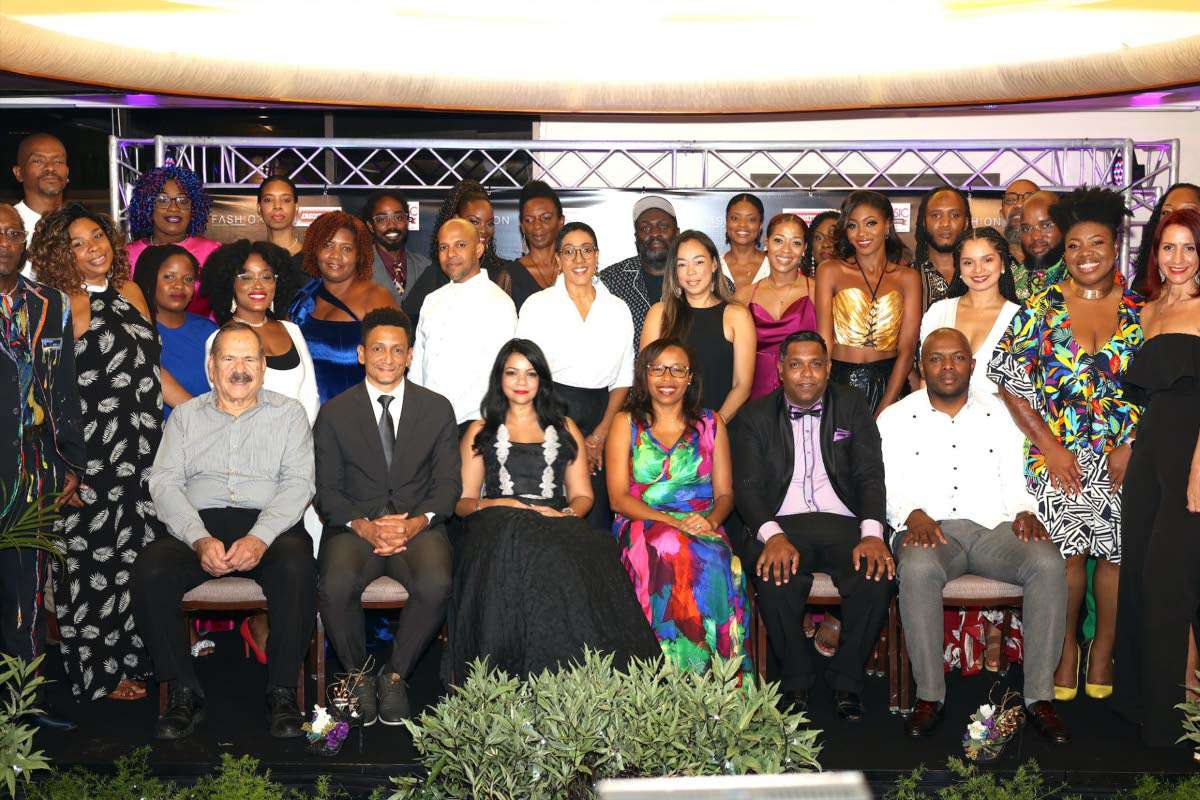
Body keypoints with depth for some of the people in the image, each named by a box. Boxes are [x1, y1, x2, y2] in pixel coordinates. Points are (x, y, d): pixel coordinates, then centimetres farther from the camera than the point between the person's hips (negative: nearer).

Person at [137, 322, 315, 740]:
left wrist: (260, 537, -18)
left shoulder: (288, 413, 13)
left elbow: (298, 483, 1)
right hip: (198, 524, 2)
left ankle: (282, 691, -19)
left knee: (296, 569, -34)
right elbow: (164, 482, 5)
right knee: (149, 571, -28)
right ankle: (184, 692, -14)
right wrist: (200, 539, -14)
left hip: (269, 524, -2)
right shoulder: (185, 416, 18)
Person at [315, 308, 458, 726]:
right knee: (336, 586, -32)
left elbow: (448, 483, 6)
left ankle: (395, 675, -7)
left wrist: (416, 522, -13)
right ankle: (358, 677, -4)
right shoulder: (335, 413, 9)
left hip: (418, 524, 0)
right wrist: (363, 526, -14)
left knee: (435, 584, -32)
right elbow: (326, 488, 4)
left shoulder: (437, 409, 11)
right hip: (355, 525, 0)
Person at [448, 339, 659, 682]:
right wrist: (490, 505, -8)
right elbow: (463, 501, 15)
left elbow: (582, 495, 19)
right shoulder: (481, 431, 24)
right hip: (499, 530, -1)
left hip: (556, 526, 1)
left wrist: (566, 514, -5)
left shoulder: (565, 428, 27)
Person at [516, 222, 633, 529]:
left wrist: (599, 436, -3)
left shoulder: (618, 310, 10)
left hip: (600, 419, 2)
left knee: (597, 520, -1)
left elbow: (623, 380, 10)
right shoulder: (537, 305, 2)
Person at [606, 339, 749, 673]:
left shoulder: (711, 424, 16)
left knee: (718, 563, -34)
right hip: (642, 526, -1)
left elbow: (725, 493, 11)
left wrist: (710, 520, -13)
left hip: (703, 529, 1)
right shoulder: (626, 424, 10)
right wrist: (673, 521, -14)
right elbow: (618, 497, 0)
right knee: (672, 552, -37)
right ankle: (681, 672, -28)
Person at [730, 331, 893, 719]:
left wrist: (872, 534, -15)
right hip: (781, 524, -1)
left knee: (876, 575, -29)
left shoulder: (853, 406, 12)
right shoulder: (756, 416, 9)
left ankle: (847, 678, -6)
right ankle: (796, 679, -7)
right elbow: (747, 486, 0)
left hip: (842, 522, 1)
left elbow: (870, 475, 3)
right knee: (775, 579, -33)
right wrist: (773, 536, -20)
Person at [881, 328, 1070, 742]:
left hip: (993, 527, 2)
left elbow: (1015, 482, 14)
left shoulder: (1000, 414, 18)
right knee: (918, 568, -37)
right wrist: (914, 515, -14)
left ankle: (1039, 696, -20)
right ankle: (930, 694, -24)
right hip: (928, 529, -2)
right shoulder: (896, 418, 12)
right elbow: (887, 487, 5)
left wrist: (1024, 513, -7)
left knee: (1049, 564, -29)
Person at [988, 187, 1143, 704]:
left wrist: (1134, 448, -6)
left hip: (1124, 460, 2)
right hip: (1059, 456, -1)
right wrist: (1048, 446, -8)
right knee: (1068, 551, -7)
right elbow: (1009, 381, -2)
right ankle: (1066, 649, 13)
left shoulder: (1139, 313, 6)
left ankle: (1103, 651, 20)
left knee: (1118, 554, 2)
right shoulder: (1042, 307, 2)